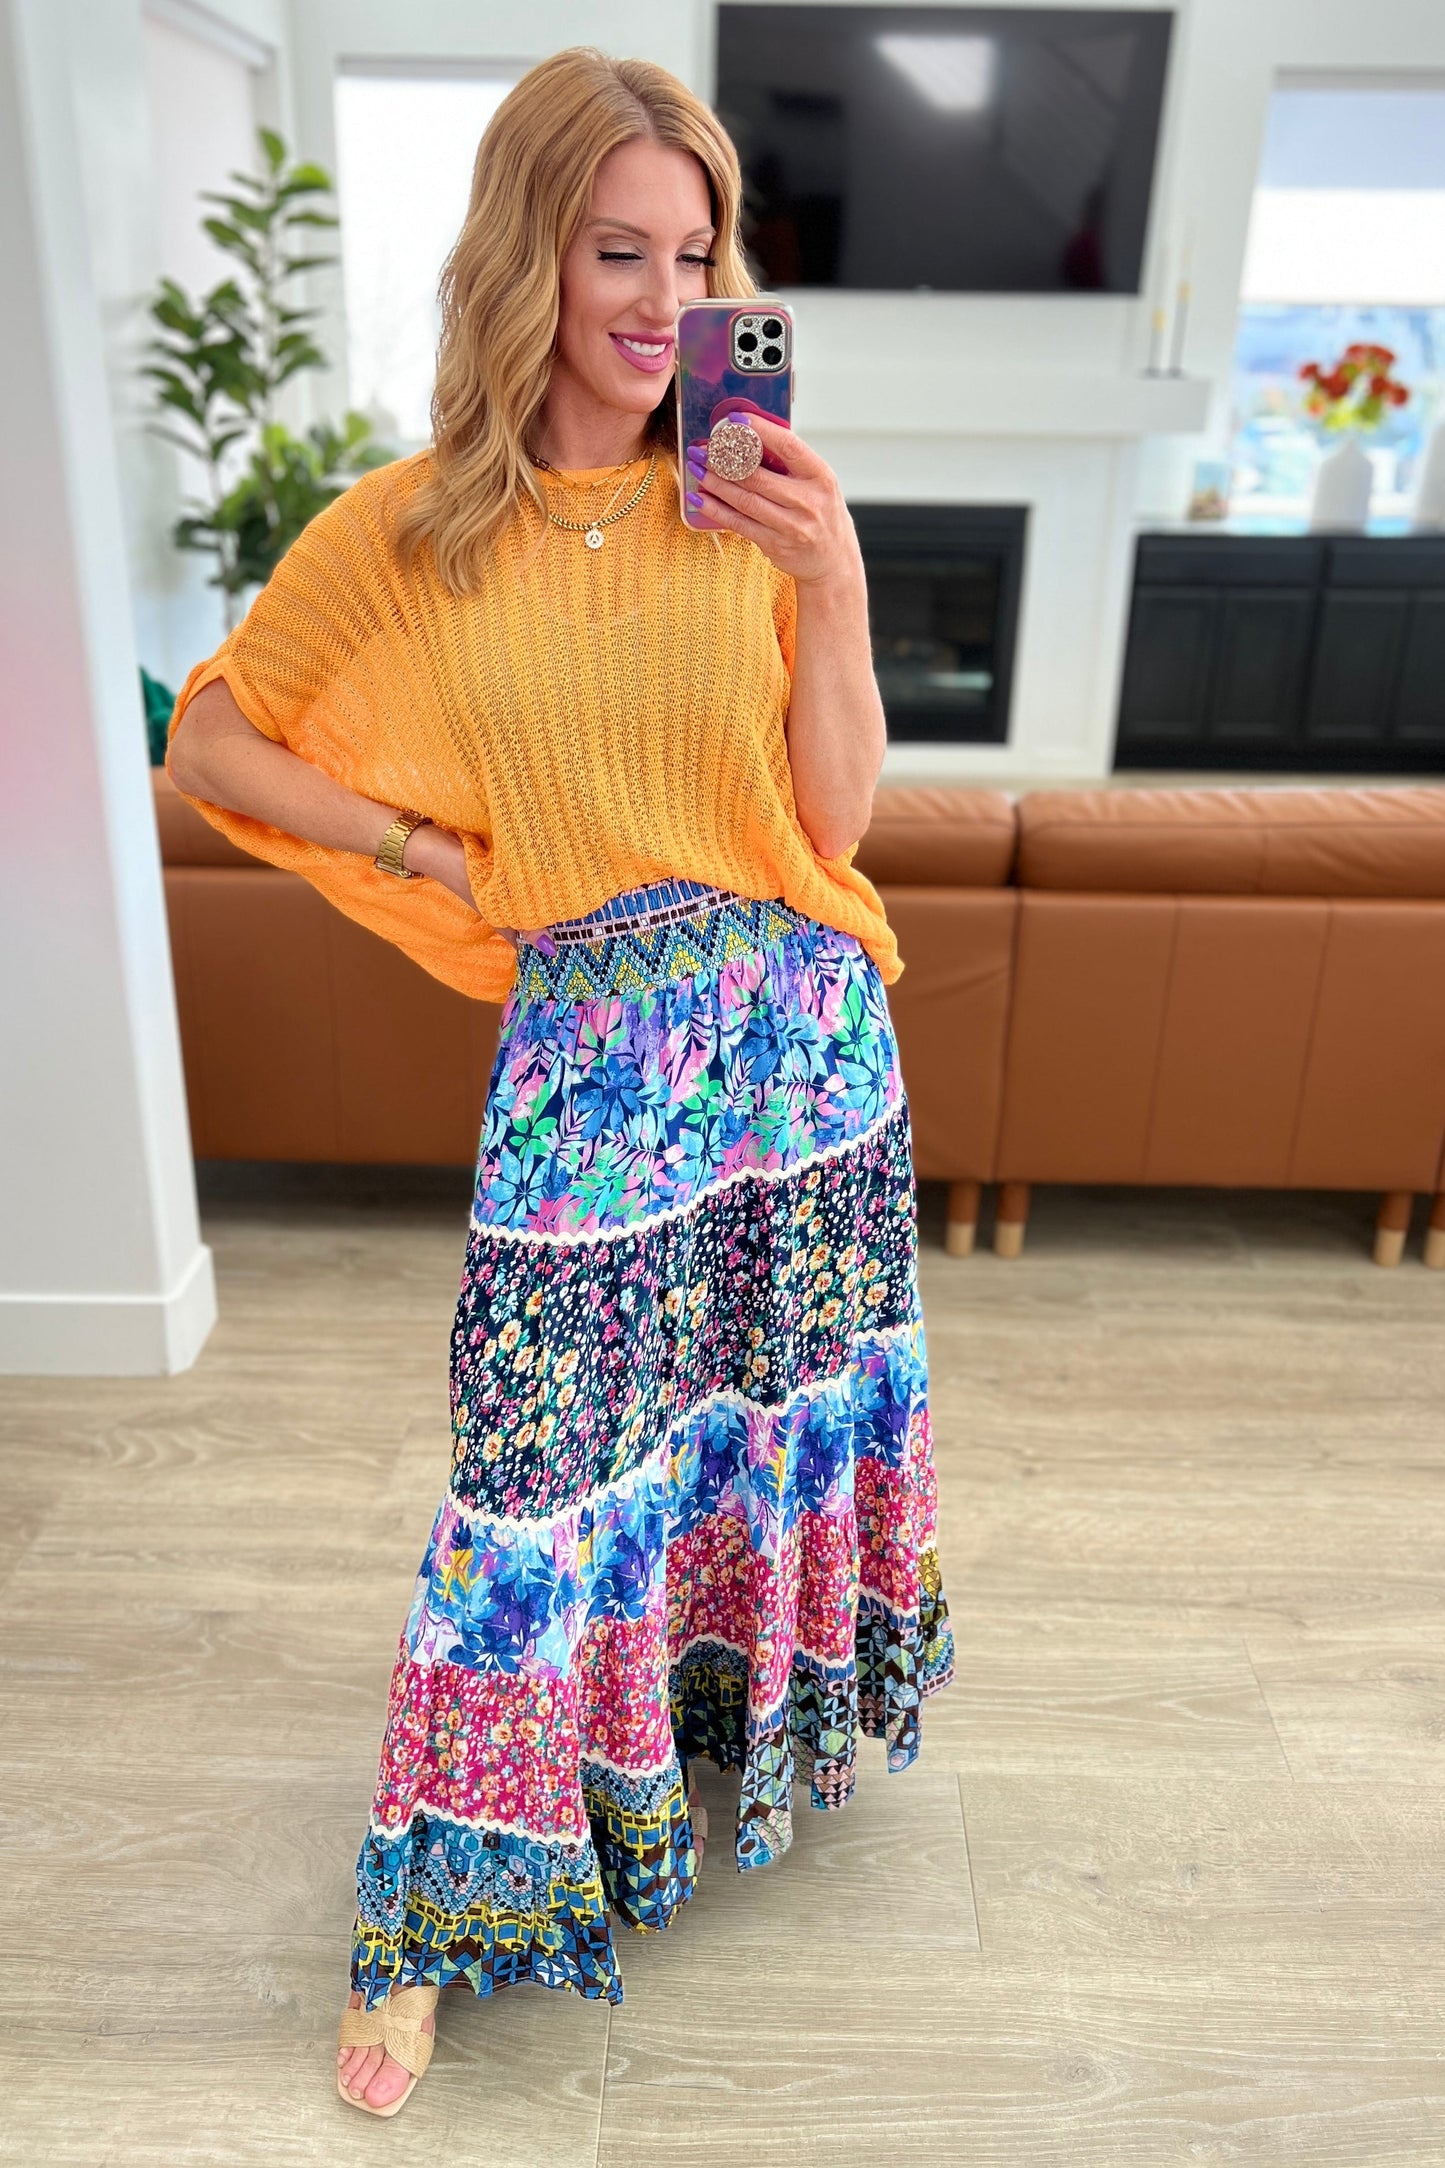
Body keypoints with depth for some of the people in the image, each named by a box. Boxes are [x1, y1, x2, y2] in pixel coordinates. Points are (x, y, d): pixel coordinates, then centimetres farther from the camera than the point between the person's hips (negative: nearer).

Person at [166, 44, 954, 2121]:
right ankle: (435, 1920, 24)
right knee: (549, 1475, 2)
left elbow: (835, 815, -4)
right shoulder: (406, 533, -3)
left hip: (804, 1041, 3)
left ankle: (778, 1699, 47)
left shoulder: (755, 506, 1)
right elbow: (209, 742, 6)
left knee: (785, 1402, 17)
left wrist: (829, 580, -17)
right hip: (587, 1062, -2)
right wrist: (429, 851, -3)